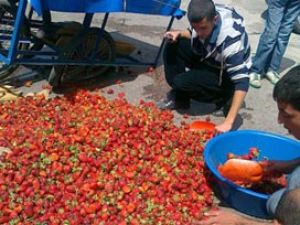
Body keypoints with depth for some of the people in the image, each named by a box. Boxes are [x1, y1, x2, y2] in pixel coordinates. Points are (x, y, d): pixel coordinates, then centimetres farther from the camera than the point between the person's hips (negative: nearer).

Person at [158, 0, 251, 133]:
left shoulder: (231, 40, -38)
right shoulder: (205, 17, -18)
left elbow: (242, 82, -37)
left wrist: (228, 122, -42)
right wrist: (179, 34, -17)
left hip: (225, 76, -7)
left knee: (182, 82, -27)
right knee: (173, 46, -9)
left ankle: (224, 99, -2)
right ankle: (179, 97, 0)